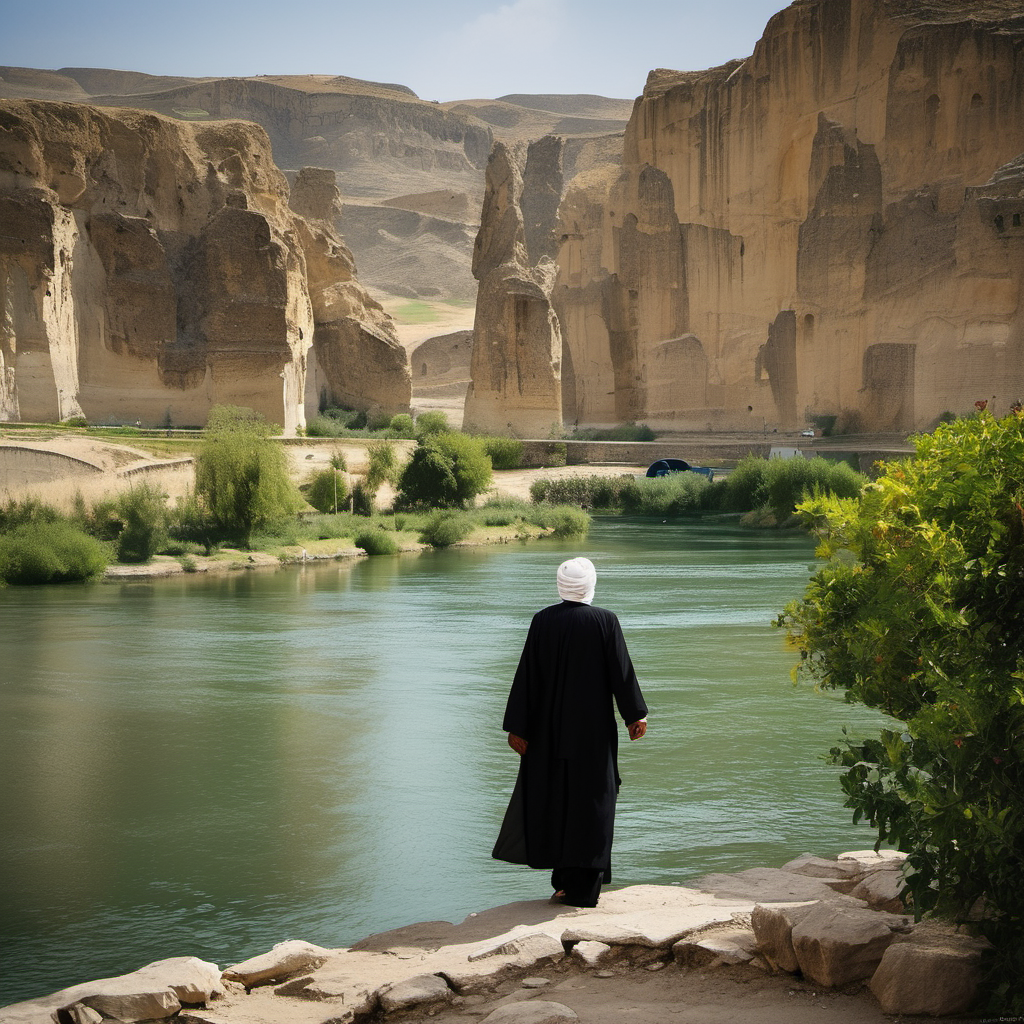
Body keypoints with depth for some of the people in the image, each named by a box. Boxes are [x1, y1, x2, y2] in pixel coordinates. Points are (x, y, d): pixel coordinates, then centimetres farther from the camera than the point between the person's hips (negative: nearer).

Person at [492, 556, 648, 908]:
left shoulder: (543, 621, -5)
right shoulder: (605, 621, -9)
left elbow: (526, 675, -5)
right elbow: (622, 670, -6)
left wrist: (518, 727, -1)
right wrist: (635, 715, 6)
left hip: (550, 726, 2)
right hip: (593, 725, -1)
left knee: (552, 796, 14)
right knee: (590, 799, 5)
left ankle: (565, 878, 21)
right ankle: (583, 888, 4)